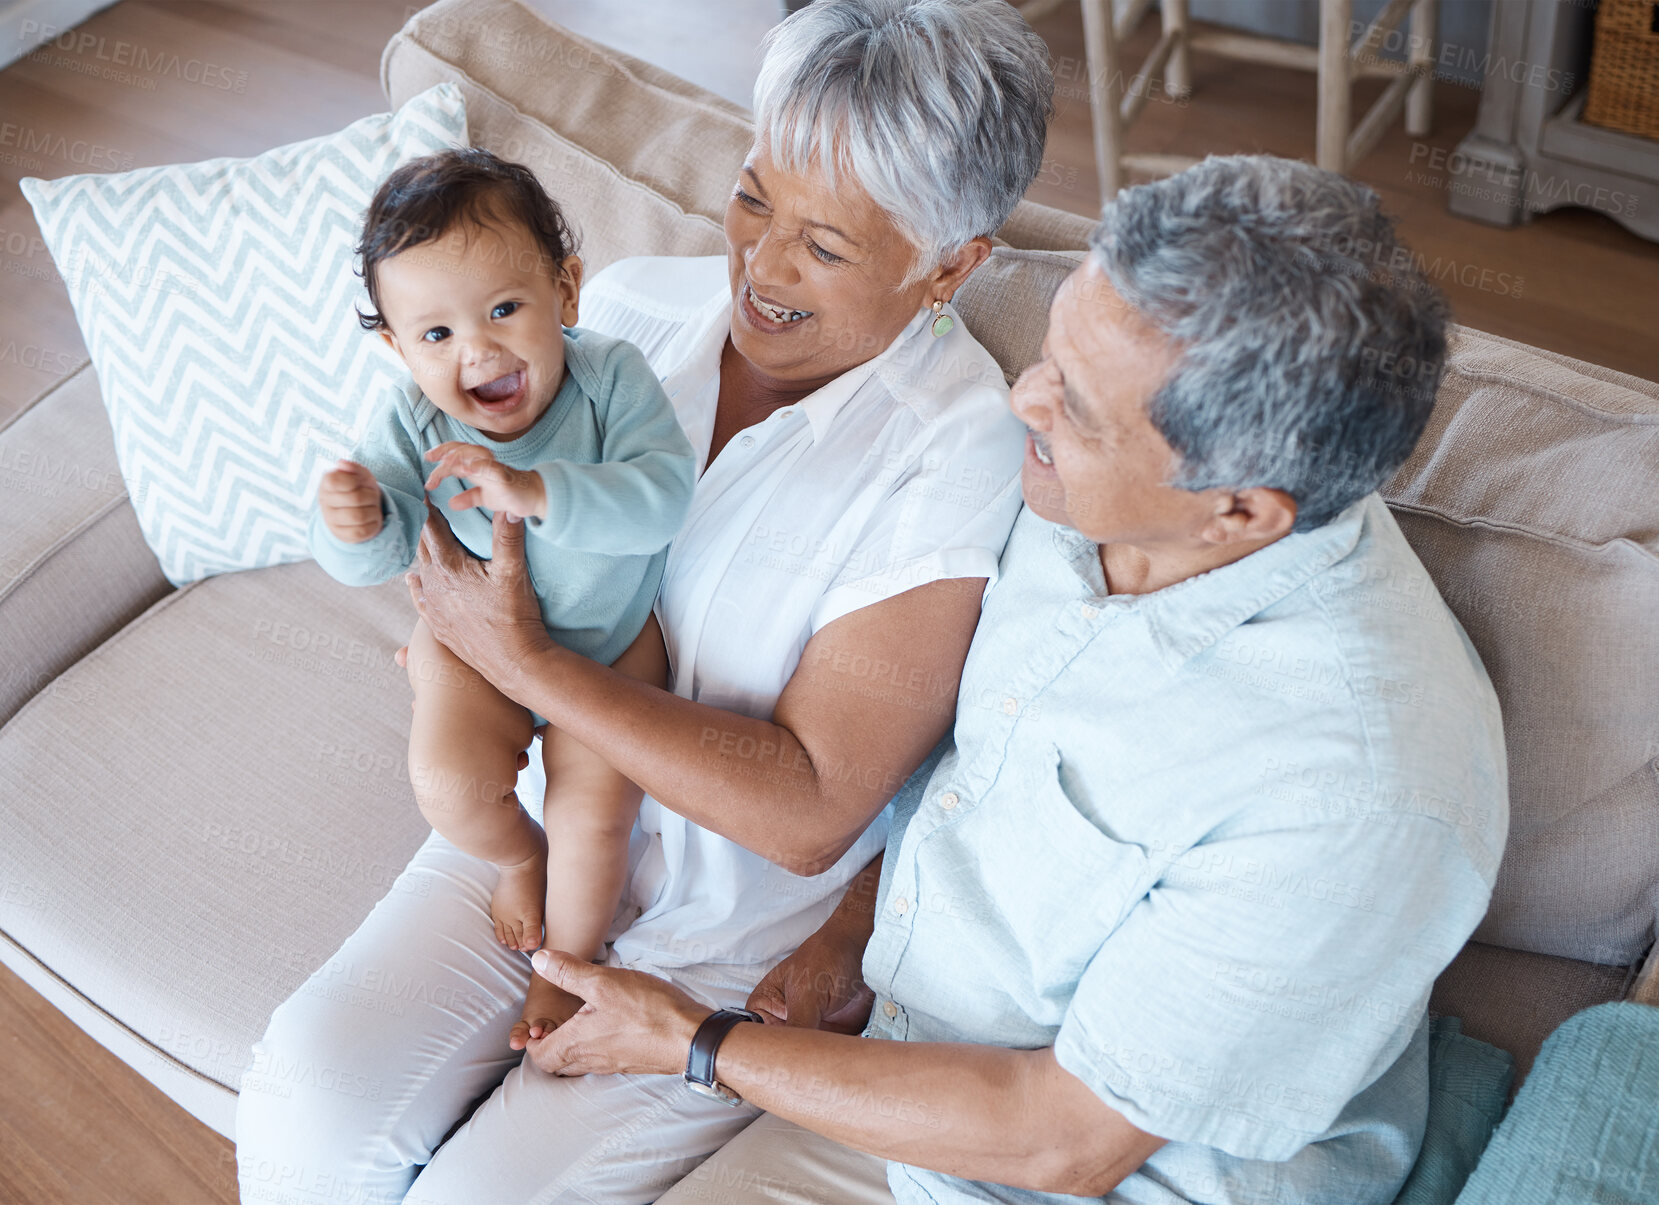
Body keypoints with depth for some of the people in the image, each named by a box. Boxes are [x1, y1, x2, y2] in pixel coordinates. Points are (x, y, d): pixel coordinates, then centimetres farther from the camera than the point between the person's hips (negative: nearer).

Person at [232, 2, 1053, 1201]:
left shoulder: (961, 457, -24)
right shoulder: (632, 304, -6)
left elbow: (808, 811, -25)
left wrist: (520, 657, -26)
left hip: (749, 931, -4)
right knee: (309, 1101, -13)